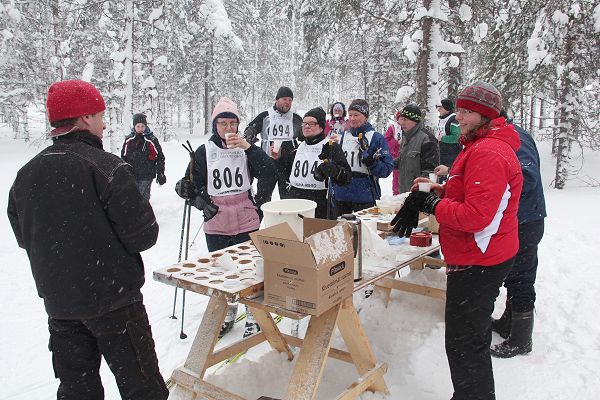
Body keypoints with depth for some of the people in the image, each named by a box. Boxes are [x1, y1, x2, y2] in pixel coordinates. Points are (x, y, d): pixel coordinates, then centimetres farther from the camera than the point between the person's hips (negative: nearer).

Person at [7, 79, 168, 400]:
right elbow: (143, 235, -18)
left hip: (58, 300, 6)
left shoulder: (26, 174, 1)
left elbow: (24, 237, 11)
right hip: (111, 296, -6)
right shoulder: (106, 167, -18)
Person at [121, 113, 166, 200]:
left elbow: (160, 157, -3)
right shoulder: (128, 140, 3)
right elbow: (123, 157, 13)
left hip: (146, 176, -3)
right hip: (131, 175, 3)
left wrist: (160, 174, -5)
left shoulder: (152, 140, -6)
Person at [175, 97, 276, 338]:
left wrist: (248, 147, -18)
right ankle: (227, 312, 31)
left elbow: (268, 175, -12)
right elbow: (192, 185, 10)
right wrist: (202, 203, -6)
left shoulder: (247, 149, 2)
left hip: (247, 221, -1)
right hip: (216, 223, 2)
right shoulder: (204, 152, 4)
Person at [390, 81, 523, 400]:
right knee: (474, 337, 25)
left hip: (478, 263, -11)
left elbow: (476, 215, -29)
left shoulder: (488, 153, -22)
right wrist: (440, 191, 3)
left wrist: (433, 203, -16)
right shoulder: (480, 146, 13)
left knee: (463, 343, 1)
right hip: (481, 258, 11)